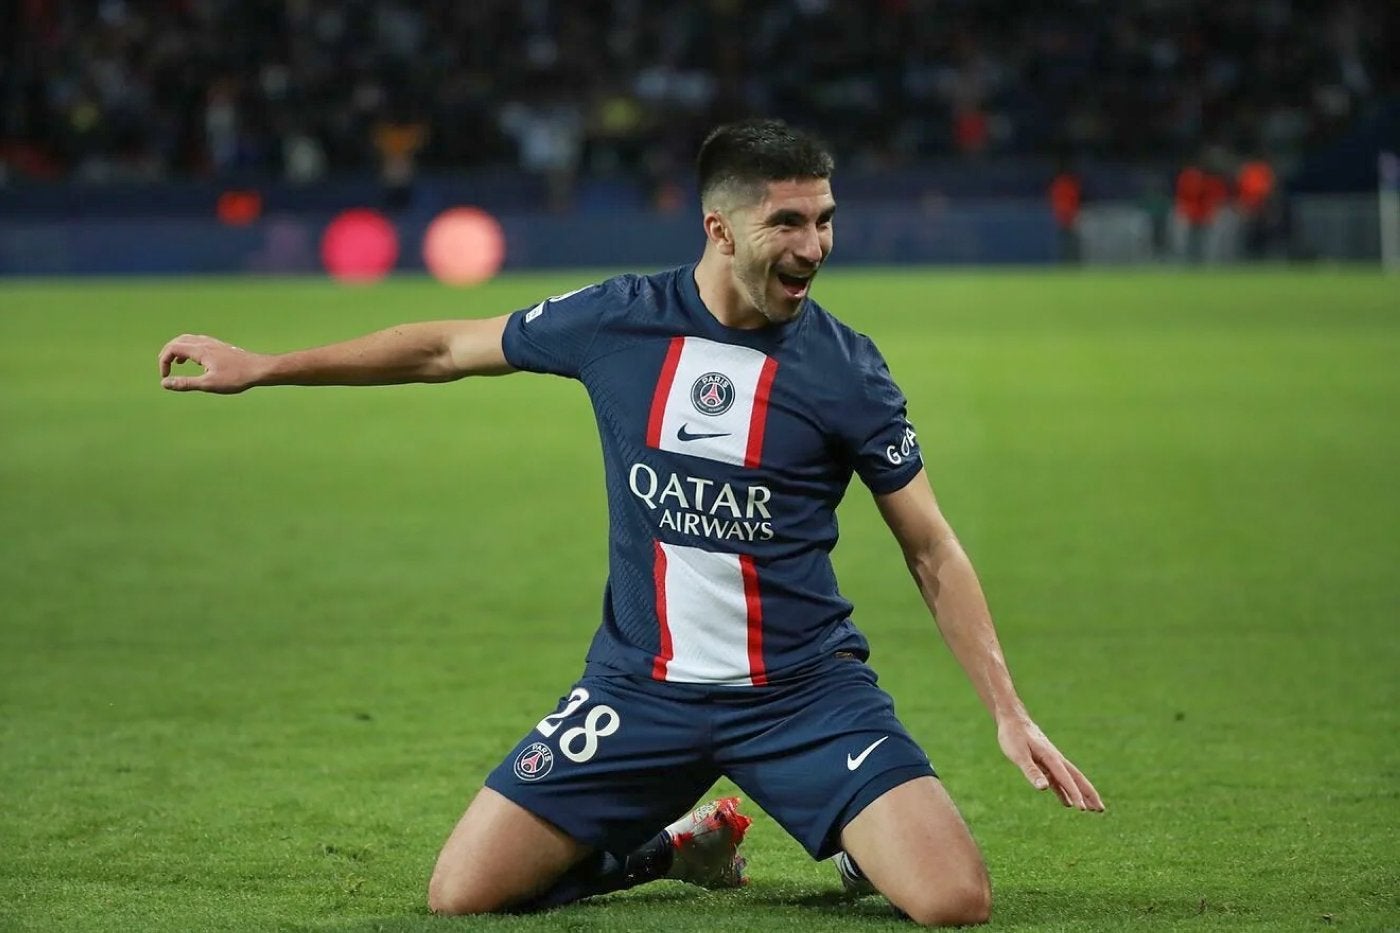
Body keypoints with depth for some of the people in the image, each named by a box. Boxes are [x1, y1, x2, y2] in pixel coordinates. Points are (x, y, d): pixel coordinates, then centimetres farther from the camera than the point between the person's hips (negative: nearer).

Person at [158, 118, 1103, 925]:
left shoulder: (846, 369, -7)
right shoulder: (618, 320, -4)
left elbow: (934, 552, 0)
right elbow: (445, 349, 11)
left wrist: (1011, 712, -7)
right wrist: (260, 367, 15)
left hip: (805, 692, -2)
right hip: (641, 688, 2)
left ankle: (857, 844, 18)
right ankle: (677, 845, 19)